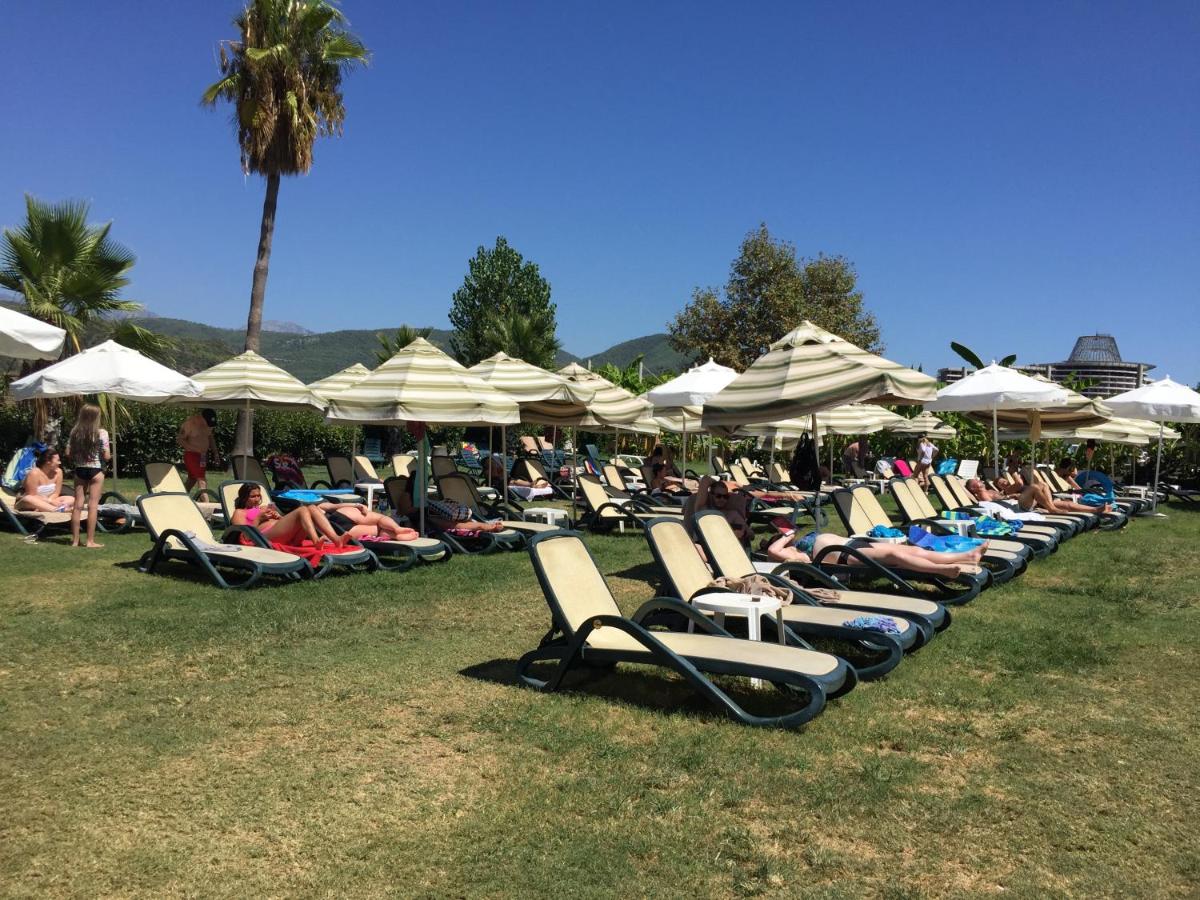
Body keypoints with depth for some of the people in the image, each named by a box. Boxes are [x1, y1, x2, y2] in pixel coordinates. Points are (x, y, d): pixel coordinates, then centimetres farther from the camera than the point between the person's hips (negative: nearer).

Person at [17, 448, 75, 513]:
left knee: (72, 499, -14)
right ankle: (58, 509, -51)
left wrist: (49, 501, -22)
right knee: (28, 499, -39)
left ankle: (42, 508, -35)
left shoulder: (58, 472, -4)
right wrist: (50, 501, -27)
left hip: (47, 502, 6)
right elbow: (31, 496, -21)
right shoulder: (34, 473, -19)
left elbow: (56, 493, -1)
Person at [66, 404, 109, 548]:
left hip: (79, 470, 4)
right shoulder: (101, 433, -10)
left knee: (77, 505, 8)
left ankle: (75, 540, 14)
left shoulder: (75, 432, 2)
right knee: (93, 505, 0)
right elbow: (106, 456, -10)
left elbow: (68, 454, 2)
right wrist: (109, 455, 11)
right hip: (95, 471, -4)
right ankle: (90, 541, 2)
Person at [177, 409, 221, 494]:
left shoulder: (208, 424, 4)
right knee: (202, 481, -14)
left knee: (192, 480, 16)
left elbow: (210, 437, 19)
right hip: (191, 455, -7)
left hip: (203, 455, 7)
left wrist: (215, 453, 9)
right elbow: (179, 439, -16)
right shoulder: (189, 422, -16)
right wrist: (197, 450, -23)